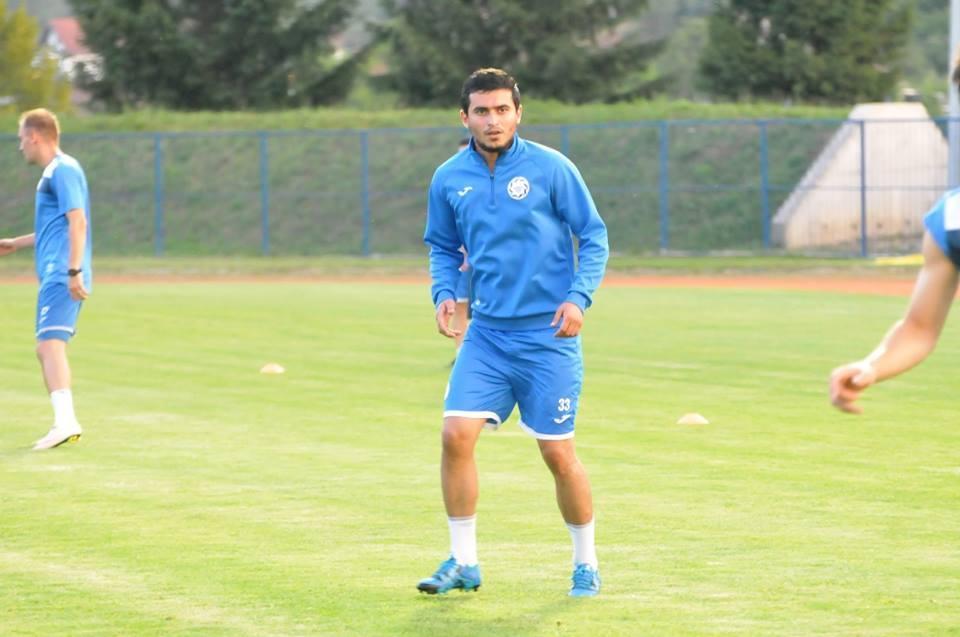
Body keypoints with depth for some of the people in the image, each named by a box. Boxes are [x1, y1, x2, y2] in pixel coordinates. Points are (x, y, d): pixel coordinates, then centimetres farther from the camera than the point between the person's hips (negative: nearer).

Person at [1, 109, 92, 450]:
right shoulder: (53, 172, 21)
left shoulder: (63, 170, -8)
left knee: (50, 342, -21)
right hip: (55, 276, 10)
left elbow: (78, 221, -18)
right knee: (46, 348, 14)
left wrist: (74, 271, -25)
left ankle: (65, 420, -33)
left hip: (61, 277, -10)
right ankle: (65, 425, 17)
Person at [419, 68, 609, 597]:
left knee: (558, 454, -1)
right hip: (486, 333, 3)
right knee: (456, 435, -11)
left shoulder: (551, 169, -7)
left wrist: (579, 296, -15)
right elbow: (443, 248, 18)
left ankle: (586, 564, 18)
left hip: (548, 336, -3)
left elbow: (594, 236, -2)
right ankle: (463, 562, 3)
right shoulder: (449, 179, 4)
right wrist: (444, 293, -1)